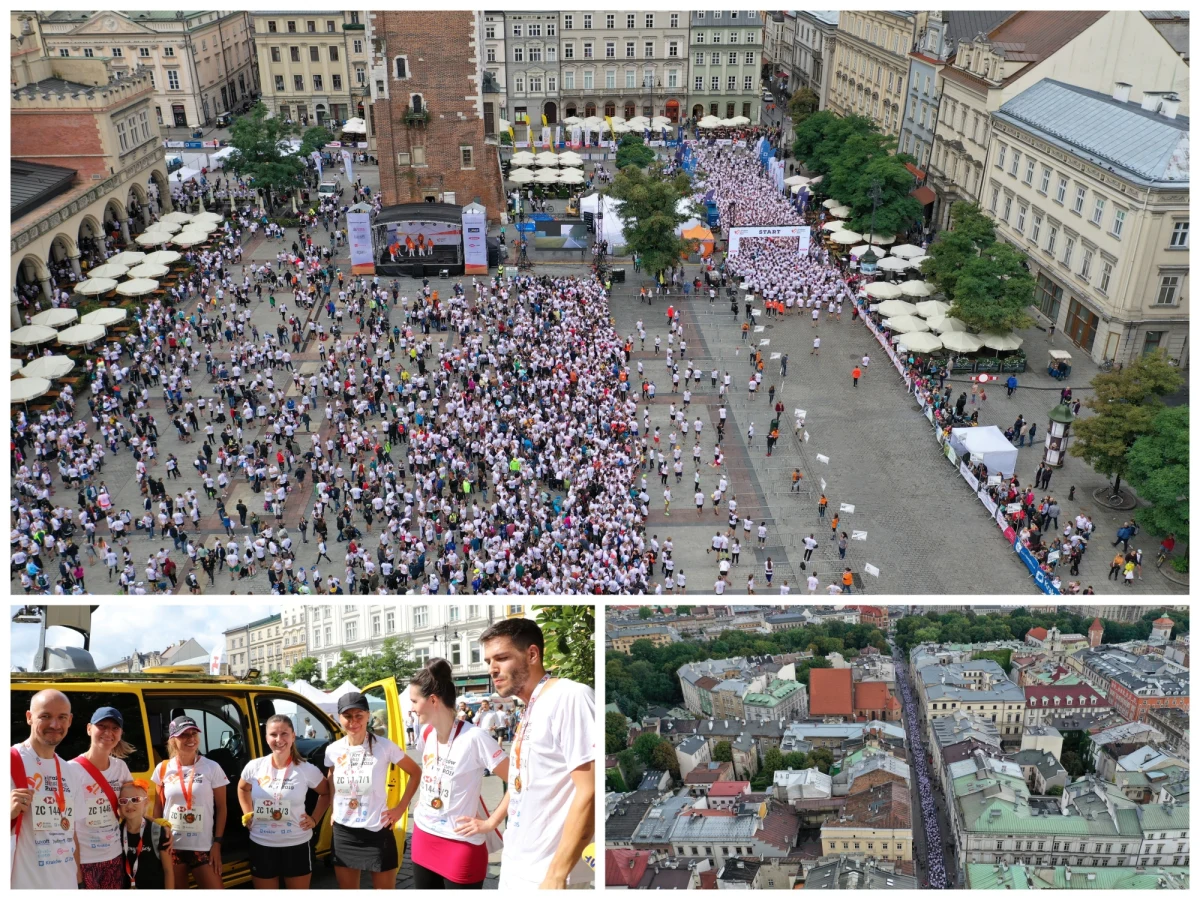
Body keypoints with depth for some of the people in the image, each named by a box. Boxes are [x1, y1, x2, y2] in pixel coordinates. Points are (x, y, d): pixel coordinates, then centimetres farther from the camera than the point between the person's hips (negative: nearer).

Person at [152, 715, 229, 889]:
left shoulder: (211, 768, -5)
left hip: (203, 847, -2)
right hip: (171, 847, 2)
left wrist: (217, 842, -5)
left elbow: (221, 808, -1)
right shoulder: (163, 769, 1)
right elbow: (158, 807, 10)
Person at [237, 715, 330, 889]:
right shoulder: (254, 767, -5)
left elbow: (325, 793, 8)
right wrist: (247, 815, 8)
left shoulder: (307, 770, -9)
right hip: (261, 846, 2)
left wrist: (314, 819, 0)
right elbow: (243, 788, 18)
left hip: (297, 845, -2)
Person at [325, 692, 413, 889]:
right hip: (343, 832, 3)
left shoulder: (384, 747, -11)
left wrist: (401, 808, -5)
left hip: (377, 832, -3)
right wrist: (334, 809, 9)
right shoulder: (333, 750, -1)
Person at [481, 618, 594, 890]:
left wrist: (556, 876, -21)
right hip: (514, 868, 8)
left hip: (545, 875, -8)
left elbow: (590, 792, -21)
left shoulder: (569, 697, -16)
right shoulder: (530, 710, 11)